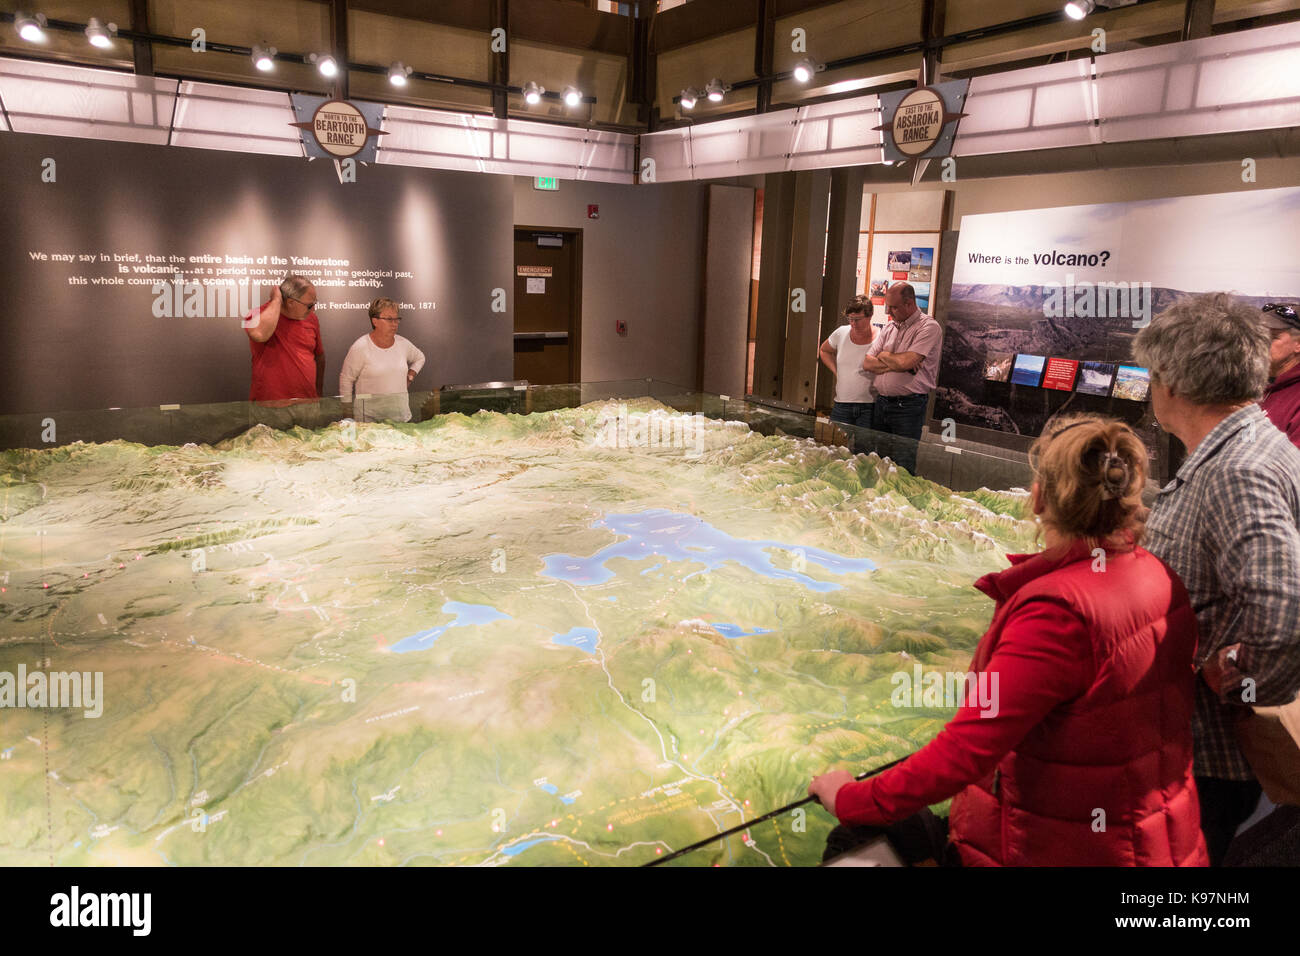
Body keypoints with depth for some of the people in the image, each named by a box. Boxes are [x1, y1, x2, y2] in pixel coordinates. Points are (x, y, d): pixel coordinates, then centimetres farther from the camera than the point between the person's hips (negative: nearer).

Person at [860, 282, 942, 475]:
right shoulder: (889, 326, 14)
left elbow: (906, 362, -20)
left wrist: (883, 355, -1)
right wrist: (896, 364, -8)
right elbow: (867, 363, 7)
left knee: (903, 468, -3)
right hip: (881, 402, 7)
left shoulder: (929, 327, -8)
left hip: (909, 407, -6)